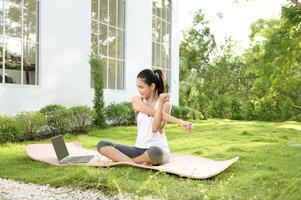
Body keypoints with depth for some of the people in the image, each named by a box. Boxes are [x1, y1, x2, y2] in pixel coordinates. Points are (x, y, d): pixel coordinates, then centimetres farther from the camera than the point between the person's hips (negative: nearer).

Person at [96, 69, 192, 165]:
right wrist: (179, 121, -17)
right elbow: (153, 113, -10)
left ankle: (124, 160, -13)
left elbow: (155, 128, -15)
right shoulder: (136, 100, 6)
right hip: (138, 149, 4)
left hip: (159, 149, -3)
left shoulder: (165, 104, 0)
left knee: (155, 152, -42)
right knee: (102, 145, -13)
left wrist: (161, 102, -21)